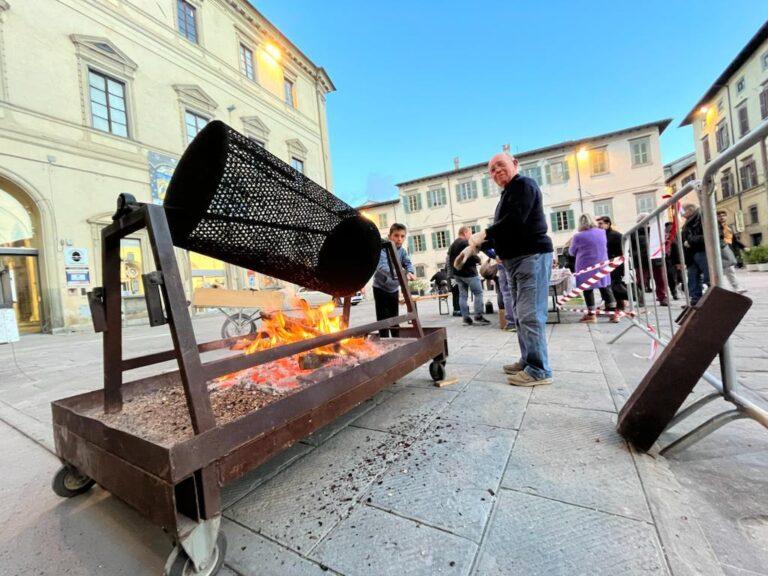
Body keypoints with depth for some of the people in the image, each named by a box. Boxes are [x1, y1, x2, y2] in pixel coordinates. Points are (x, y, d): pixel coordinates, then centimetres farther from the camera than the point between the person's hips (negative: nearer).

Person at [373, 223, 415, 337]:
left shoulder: (402, 251, 0)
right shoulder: (383, 249, -23)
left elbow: (408, 263, -11)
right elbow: (382, 267, -39)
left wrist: (409, 273, -36)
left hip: (394, 289, 6)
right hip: (381, 288, -6)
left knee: (395, 319, 17)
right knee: (383, 320, -6)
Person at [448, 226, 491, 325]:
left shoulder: (452, 245, 17)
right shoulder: (465, 243, -12)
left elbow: (449, 259, 19)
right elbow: (472, 256, -19)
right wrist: (479, 259, -1)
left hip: (457, 273, 9)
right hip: (468, 272, -9)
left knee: (463, 295, 7)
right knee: (478, 293, -1)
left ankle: (466, 318, 8)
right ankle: (478, 317, -4)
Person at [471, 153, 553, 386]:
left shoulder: (524, 185, -5)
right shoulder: (506, 194, 24)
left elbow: (515, 220, -20)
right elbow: (502, 231, 23)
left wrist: (484, 234, -14)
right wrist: (477, 246, 14)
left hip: (531, 256, -10)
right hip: (514, 260, 10)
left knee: (530, 314, -12)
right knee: (521, 314, 12)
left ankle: (539, 370, -5)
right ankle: (528, 361, 21)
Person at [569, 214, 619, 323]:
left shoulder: (578, 236, -13)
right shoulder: (602, 232, 3)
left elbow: (572, 252, 1)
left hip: (586, 267, -4)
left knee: (588, 289, 4)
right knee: (606, 288, 10)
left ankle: (591, 314, 9)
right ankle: (613, 313, 13)